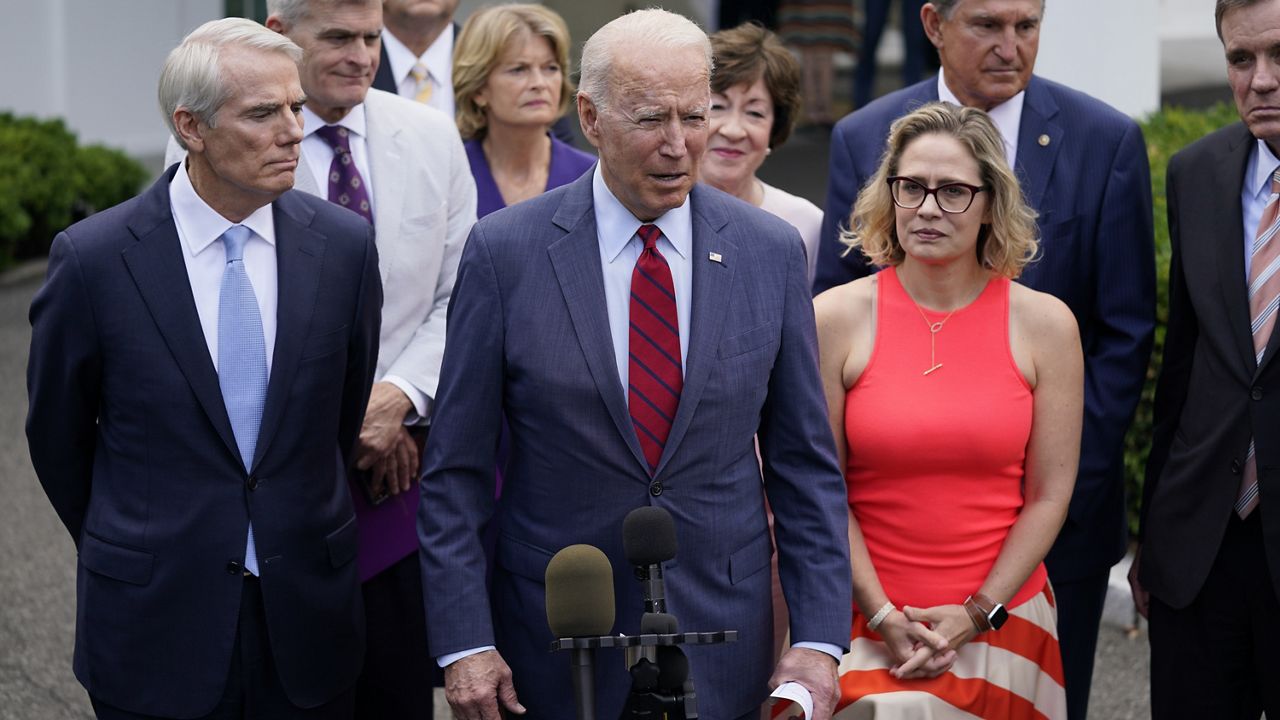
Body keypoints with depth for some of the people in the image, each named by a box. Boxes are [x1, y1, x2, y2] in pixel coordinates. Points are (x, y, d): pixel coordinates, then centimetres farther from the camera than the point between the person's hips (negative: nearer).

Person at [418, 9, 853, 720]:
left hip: (722, 644, 1)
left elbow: (806, 465, 3)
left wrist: (818, 638, -3)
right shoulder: (504, 252, -6)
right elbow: (457, 470, -4)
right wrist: (464, 642, -9)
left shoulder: (771, 252, -1)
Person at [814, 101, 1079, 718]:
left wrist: (975, 616, -6)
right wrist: (883, 616, -8)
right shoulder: (835, 319, -1)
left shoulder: (1045, 324, 1)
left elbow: (1049, 495, 1)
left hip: (1003, 617, 1)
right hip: (867, 619, -1)